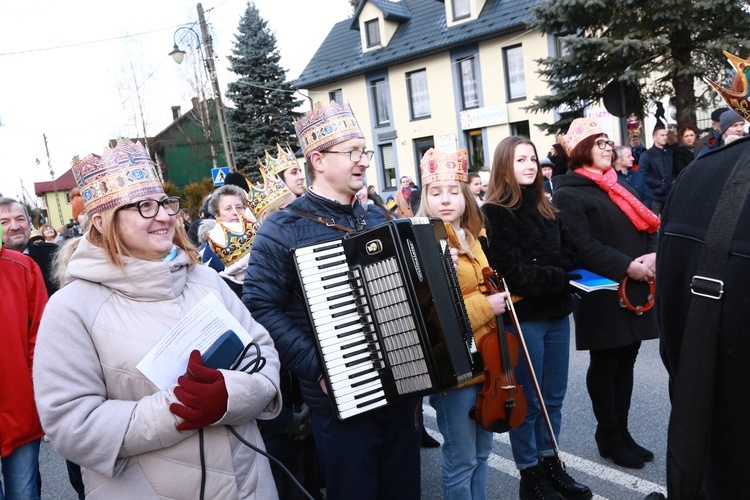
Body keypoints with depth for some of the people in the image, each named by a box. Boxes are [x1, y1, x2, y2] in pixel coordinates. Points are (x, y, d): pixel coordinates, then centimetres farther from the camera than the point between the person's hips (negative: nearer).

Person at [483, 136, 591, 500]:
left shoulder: (545, 208, 13)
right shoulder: (494, 213, -9)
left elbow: (568, 254, 9)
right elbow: (512, 272, -16)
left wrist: (544, 270, -10)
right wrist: (557, 277, -12)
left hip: (557, 313, 7)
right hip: (523, 316, -7)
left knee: (554, 397, 16)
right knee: (528, 401, 5)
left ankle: (550, 464, 32)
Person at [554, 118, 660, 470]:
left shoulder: (616, 187, 18)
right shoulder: (569, 194, -8)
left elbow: (647, 226, 13)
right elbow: (583, 246, -18)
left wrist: (652, 255, -6)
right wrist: (626, 267, -21)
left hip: (635, 290, 8)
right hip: (602, 294, -7)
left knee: (625, 361, 14)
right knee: (604, 365, 5)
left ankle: (621, 431, 27)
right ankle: (610, 437, 19)